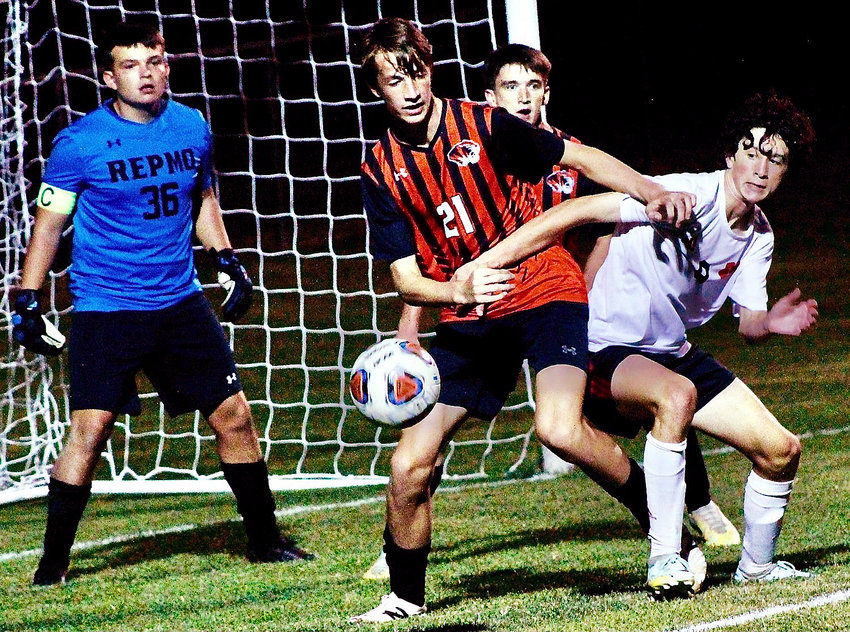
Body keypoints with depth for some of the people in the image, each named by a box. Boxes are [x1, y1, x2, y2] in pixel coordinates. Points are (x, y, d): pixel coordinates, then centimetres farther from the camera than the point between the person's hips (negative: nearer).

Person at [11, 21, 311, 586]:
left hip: (180, 302, 4)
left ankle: (265, 540, 19)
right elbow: (50, 222, -2)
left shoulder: (192, 128, 5)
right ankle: (53, 562, -4)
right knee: (90, 427, -14)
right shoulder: (80, 143, -9)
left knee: (234, 415, 3)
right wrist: (28, 302, -6)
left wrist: (228, 262, 15)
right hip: (105, 308, -4)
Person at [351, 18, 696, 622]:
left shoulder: (483, 125, -7)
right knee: (408, 466, -5)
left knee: (560, 428, -29)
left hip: (545, 287, -3)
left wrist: (655, 193, -15)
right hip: (467, 319, 3)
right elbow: (406, 277, -2)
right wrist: (458, 290, -24)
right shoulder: (381, 170, 0)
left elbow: (583, 158, 0)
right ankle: (405, 598, 17)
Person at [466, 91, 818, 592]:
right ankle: (664, 560, -33)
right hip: (607, 348, -8)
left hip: (675, 353, 8)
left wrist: (772, 323, -19)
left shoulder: (759, 236, 2)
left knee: (781, 450, 2)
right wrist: (482, 265, -34)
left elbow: (748, 322, 7)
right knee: (677, 395, -40)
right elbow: (575, 213, -27)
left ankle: (756, 564, 28)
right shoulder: (687, 194, -24)